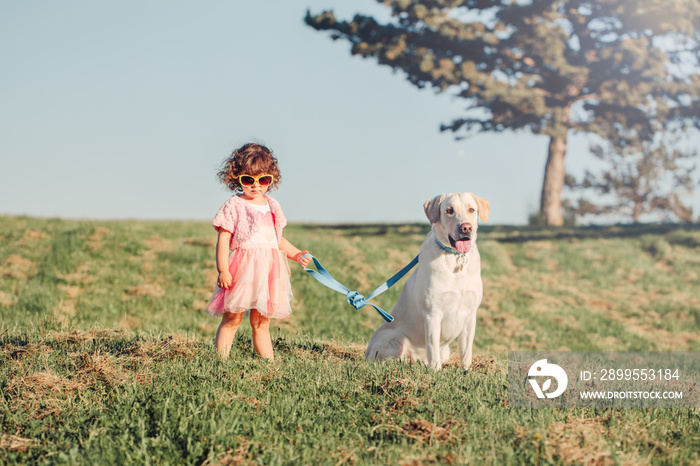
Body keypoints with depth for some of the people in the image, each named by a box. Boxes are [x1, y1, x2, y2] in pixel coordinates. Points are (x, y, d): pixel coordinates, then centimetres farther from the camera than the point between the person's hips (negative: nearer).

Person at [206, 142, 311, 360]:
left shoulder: (272, 207, 15)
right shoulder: (233, 206, -3)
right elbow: (223, 239, -7)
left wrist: (296, 254, 11)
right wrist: (223, 270, -16)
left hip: (267, 270, 5)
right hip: (242, 269, -5)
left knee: (261, 323, 11)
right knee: (232, 319, -3)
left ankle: (269, 362, 12)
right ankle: (221, 359, 0)